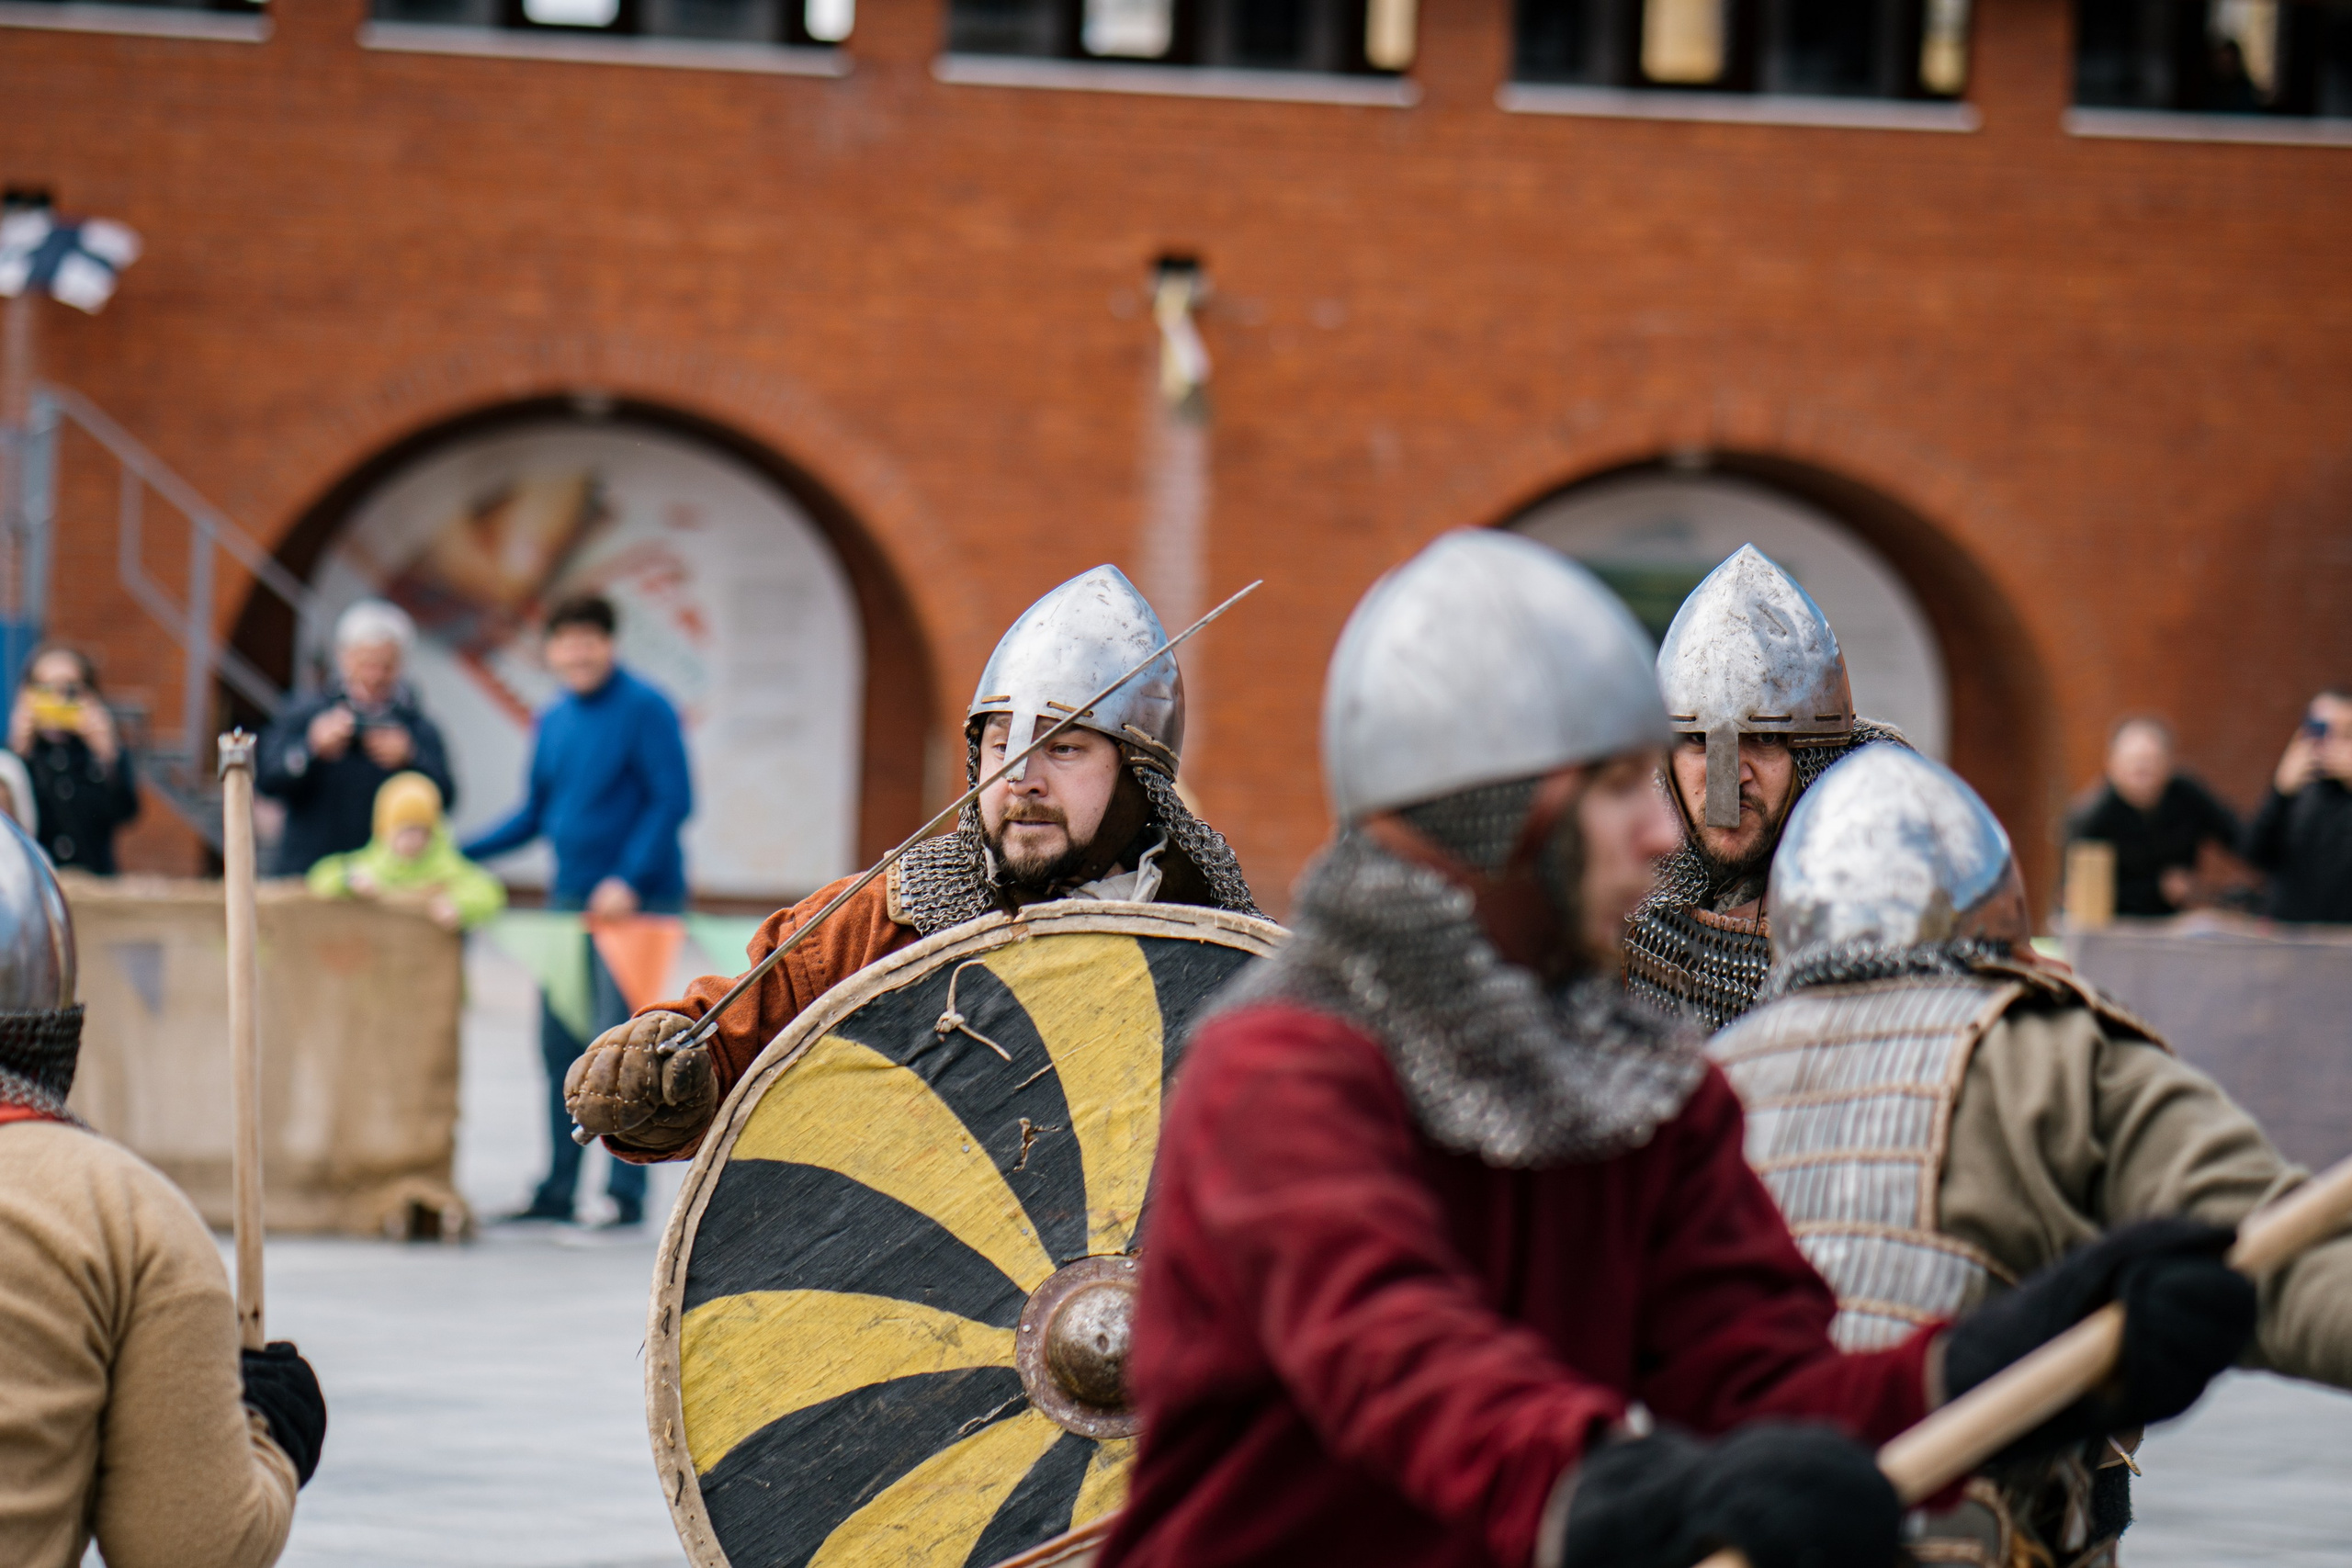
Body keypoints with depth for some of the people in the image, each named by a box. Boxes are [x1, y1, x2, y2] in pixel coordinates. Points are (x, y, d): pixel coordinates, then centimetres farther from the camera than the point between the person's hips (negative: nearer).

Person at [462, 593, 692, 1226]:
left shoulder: (645, 710, -7)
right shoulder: (553, 723, 13)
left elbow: (673, 800, -12)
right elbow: (535, 815, 21)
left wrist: (629, 880, -20)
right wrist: (457, 854, 11)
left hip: (635, 901, -7)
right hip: (570, 900, 7)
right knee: (560, 1047, 7)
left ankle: (627, 1192, -3)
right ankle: (557, 1190, 14)